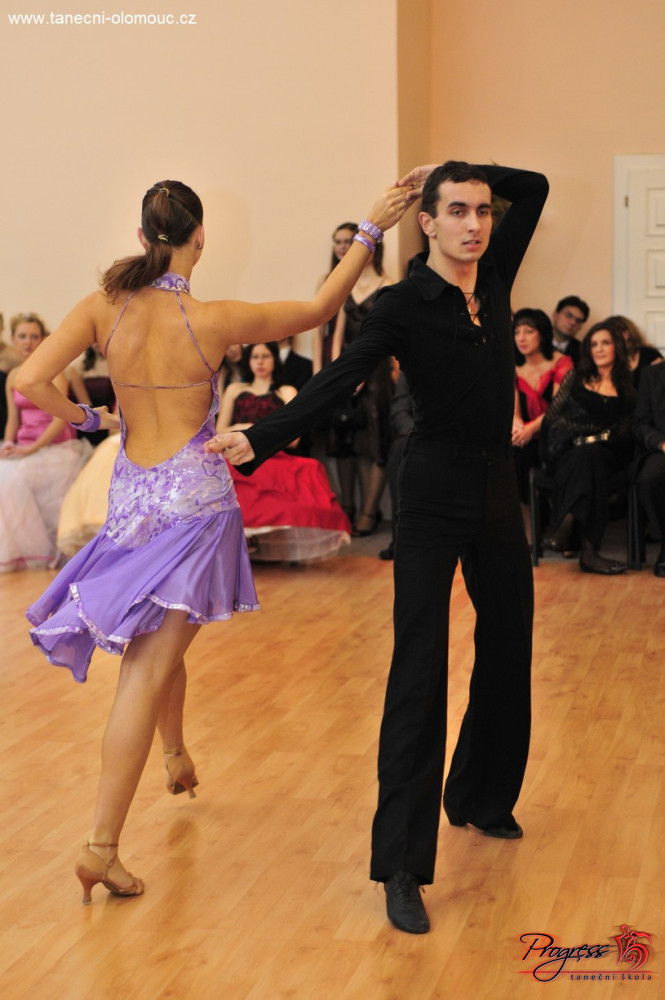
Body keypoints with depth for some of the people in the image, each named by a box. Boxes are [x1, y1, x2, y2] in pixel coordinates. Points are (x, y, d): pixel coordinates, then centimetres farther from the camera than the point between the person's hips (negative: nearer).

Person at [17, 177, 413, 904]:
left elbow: (29, 381, -13)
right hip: (194, 497, -4)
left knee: (161, 641, 27)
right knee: (147, 669, -5)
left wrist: (87, 418, 5)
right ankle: (102, 847, -7)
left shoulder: (103, 309, -6)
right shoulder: (212, 321, -12)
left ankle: (175, 755, 50)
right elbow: (318, 309, -2)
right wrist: (371, 231, 3)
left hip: (131, 494, 4)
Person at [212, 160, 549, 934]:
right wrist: (258, 439, -35)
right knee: (420, 669, -10)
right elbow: (336, 381, -22)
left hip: (498, 492, 7)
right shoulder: (403, 305, -11)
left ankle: (481, 798, 37)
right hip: (435, 495, -7)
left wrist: (453, 171, 7)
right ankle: (401, 864, -8)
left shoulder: (494, 276, 6)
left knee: (507, 651, 16)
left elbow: (535, 189, 17)